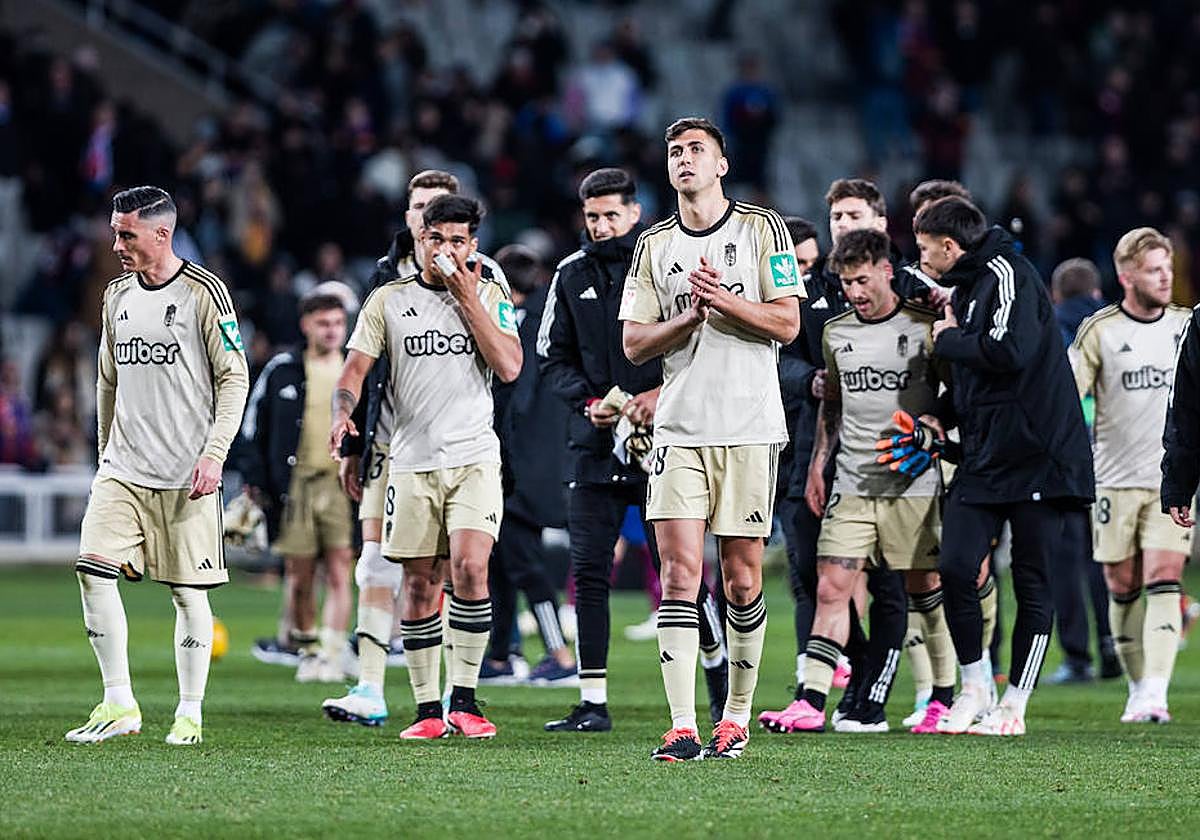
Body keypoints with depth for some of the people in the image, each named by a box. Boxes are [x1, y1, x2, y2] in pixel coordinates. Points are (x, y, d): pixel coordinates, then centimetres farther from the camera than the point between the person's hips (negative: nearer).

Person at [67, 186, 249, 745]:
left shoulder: (202, 291, -6)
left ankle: (190, 714, 9)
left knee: (188, 591, -2)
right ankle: (119, 705, -3)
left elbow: (234, 377, -5)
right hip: (123, 468, 5)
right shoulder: (117, 296, 13)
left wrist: (214, 454, -13)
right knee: (93, 568, -10)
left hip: (186, 472, -5)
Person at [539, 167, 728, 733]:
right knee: (588, 573, -2)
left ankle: (717, 667, 22)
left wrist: (662, 395, -15)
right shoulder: (572, 276, 12)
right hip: (594, 444, 3)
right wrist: (589, 401, -4)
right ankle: (592, 702, 1)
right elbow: (553, 358, 13)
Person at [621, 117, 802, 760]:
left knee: (741, 578, 2)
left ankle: (737, 714, 16)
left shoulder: (762, 230, 5)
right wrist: (689, 316, -9)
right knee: (680, 571, -10)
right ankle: (682, 727, -14)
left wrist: (724, 299, -14)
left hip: (750, 427, -1)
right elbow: (633, 344, 8)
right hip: (679, 429, 1)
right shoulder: (653, 247, 12)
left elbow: (787, 323, -1)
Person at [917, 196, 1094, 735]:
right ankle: (974, 691, 9)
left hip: (1037, 458, -8)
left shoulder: (1007, 274, -10)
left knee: (1031, 584, 0)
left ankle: (1014, 708, 5)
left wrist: (950, 340, -10)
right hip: (983, 462, 8)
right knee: (955, 570, -4)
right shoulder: (967, 286, 18)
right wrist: (941, 418, 12)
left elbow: (1011, 350, -26)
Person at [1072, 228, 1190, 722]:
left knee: (1164, 580, -12)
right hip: (1115, 480, -1)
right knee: (1123, 588, 5)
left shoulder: (1185, 325, 5)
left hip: (1172, 480, 1)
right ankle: (1137, 687, 19)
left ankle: (1155, 694, -20)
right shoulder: (1099, 330, -4)